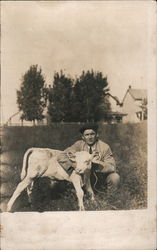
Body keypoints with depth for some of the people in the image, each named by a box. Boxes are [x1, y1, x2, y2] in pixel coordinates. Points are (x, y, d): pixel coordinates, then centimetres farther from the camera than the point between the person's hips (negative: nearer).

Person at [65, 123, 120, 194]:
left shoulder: (105, 147, -19)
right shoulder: (79, 144, -11)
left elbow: (112, 167, -27)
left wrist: (97, 163, -45)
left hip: (103, 173, -2)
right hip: (88, 174, 3)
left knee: (115, 177, -31)